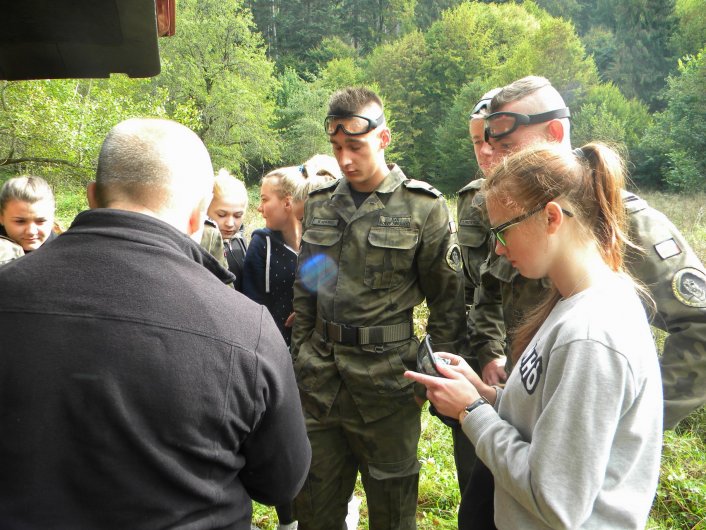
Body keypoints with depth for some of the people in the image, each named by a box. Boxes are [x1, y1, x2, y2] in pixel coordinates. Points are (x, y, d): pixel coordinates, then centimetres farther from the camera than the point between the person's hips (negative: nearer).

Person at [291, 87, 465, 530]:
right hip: (319, 379, 5)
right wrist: (300, 353, 12)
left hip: (387, 379, -4)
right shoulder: (321, 204, 7)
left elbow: (447, 301, -4)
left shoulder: (424, 207, -7)